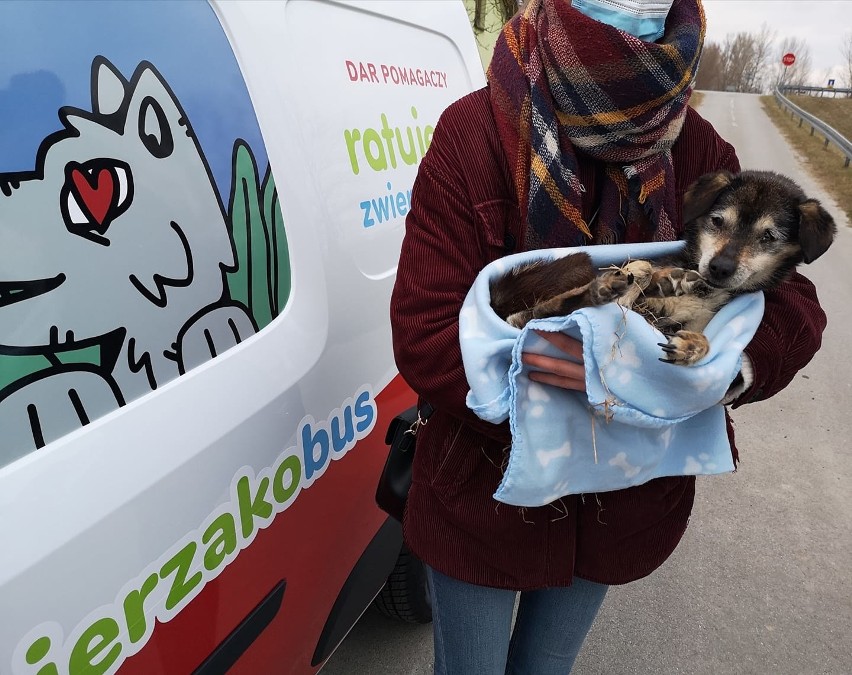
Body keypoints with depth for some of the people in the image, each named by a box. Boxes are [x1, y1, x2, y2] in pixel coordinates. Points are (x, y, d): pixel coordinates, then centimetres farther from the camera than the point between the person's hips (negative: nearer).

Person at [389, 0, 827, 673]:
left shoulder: (694, 149, -9)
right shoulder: (475, 137, -20)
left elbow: (793, 308, -8)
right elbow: (424, 335, -25)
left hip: (626, 504, 3)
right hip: (486, 492, -2)